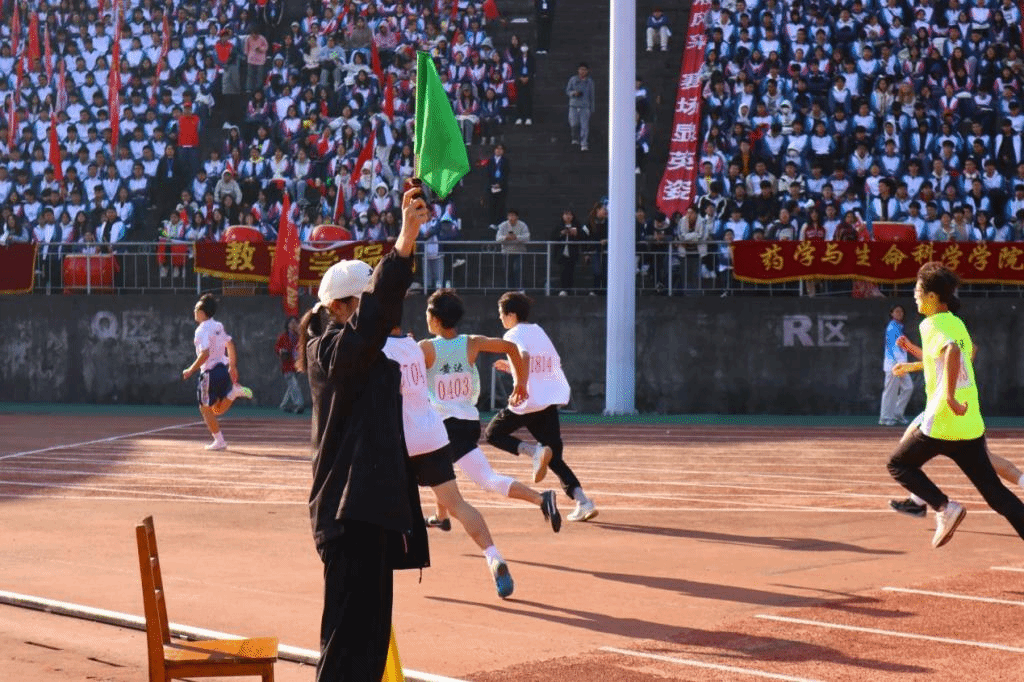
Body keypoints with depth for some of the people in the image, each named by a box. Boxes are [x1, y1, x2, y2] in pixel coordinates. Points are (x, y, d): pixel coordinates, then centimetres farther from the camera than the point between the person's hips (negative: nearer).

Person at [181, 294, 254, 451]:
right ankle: (234, 391, -2)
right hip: (223, 368, 8)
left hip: (211, 372, -8)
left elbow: (205, 354, -24)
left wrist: (191, 370, -16)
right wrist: (233, 366, 28)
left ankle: (219, 441, 4)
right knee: (218, 410, 17)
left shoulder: (202, 330, -14)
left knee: (205, 408, 5)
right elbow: (230, 345, 19)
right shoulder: (218, 326, 11)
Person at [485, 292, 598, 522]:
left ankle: (535, 451, -12)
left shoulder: (513, 335, -5)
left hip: (527, 401, -7)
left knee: (493, 433, 14)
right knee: (554, 457, 11)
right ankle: (582, 501, -6)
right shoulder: (539, 331, 18)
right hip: (551, 401, 7)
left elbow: (525, 356, -26)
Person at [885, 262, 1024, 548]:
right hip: (972, 426, 7)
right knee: (996, 493, 8)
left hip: (941, 425, -7)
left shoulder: (932, 325, -9)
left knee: (899, 464, 13)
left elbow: (953, 351, -30)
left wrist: (949, 395, -32)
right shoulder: (957, 323, 15)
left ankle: (944, 507, -7)